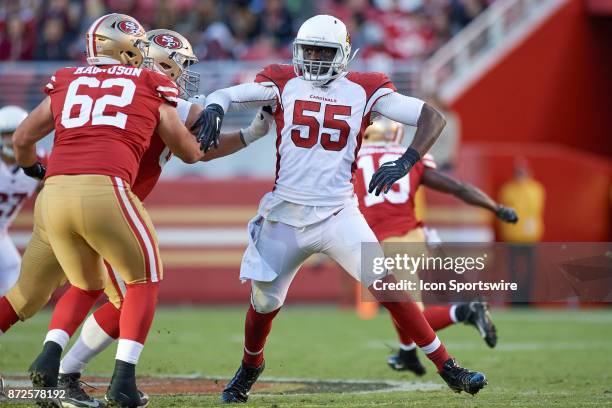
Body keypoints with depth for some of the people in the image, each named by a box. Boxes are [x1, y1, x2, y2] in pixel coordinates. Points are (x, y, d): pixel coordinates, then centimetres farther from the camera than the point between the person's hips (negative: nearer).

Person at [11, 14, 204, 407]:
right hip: (104, 191, -4)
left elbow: (23, 139, 27)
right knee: (144, 278, 18)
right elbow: (191, 153, 23)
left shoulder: (67, 82, 22)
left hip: (53, 195, 4)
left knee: (88, 285, 26)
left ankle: (49, 357, 3)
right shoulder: (151, 87, 16)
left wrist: (31, 166, 49)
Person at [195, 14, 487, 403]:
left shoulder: (363, 90, -2)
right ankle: (250, 367, 42)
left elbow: (433, 117, -5)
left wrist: (406, 162, -20)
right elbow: (225, 95, -3)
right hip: (286, 214, 2)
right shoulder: (284, 82, 1)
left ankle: (447, 367, -11)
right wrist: (213, 110, -28)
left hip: (338, 214, -2)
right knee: (265, 302, 12)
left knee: (386, 284, -16)